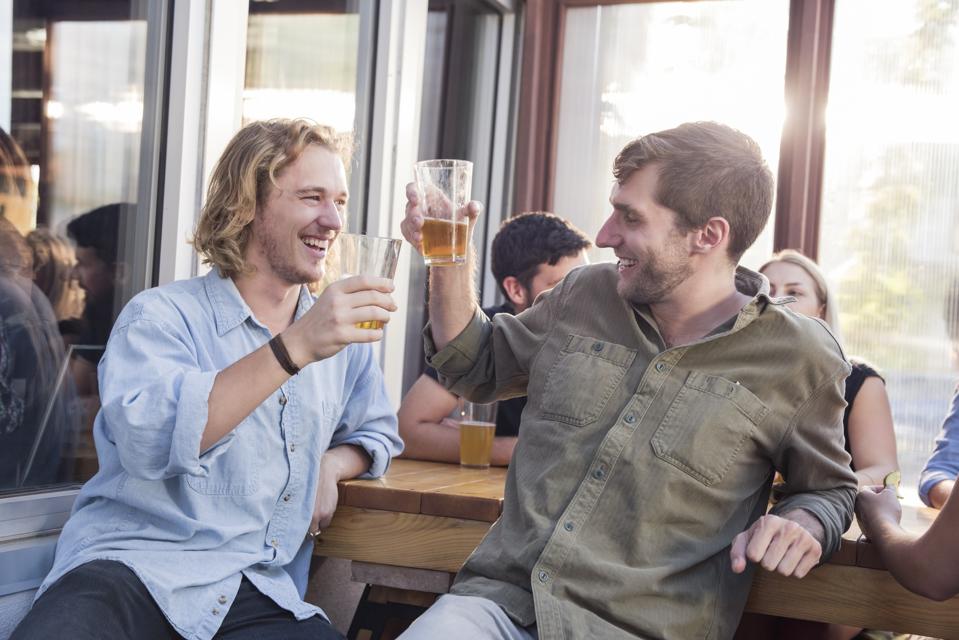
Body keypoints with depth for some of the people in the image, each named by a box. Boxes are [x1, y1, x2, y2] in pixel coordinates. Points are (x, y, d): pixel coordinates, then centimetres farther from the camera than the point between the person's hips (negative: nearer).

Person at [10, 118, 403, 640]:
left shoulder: (341, 337, 15)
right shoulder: (161, 316, -1)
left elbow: (376, 431, 31)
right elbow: (147, 441, -20)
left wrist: (331, 464, 7)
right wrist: (295, 347, -26)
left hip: (256, 596, 5)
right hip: (130, 570, -5)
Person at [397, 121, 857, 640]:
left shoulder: (799, 357, 2)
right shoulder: (585, 295, 12)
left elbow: (829, 489, 15)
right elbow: (478, 371, 27)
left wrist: (801, 525, -8)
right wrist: (449, 264, 13)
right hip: (501, 595, 2)